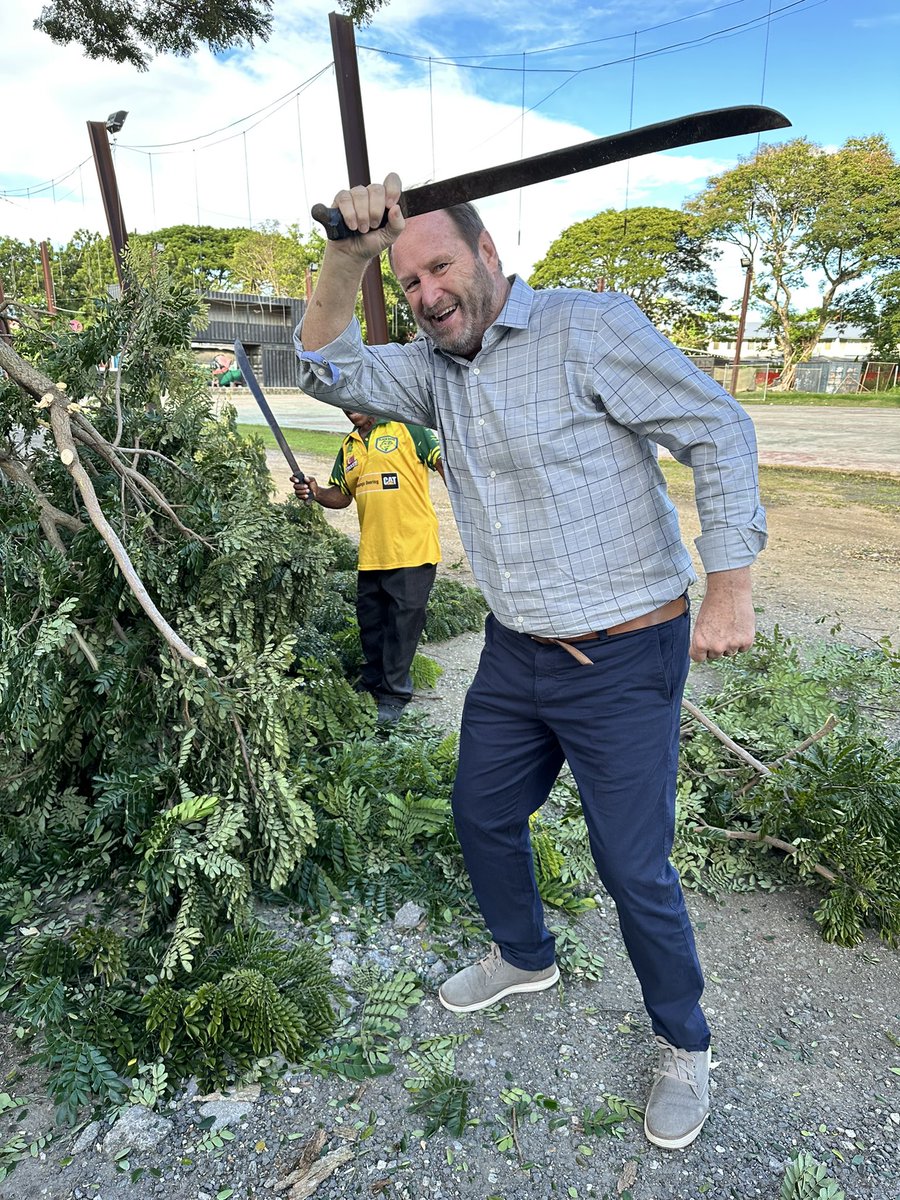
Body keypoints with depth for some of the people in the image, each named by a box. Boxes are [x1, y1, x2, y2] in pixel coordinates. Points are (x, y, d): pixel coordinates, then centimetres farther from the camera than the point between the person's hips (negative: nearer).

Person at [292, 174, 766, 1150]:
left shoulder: (588, 328, -13)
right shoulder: (434, 369, 8)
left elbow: (719, 430, -14)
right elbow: (327, 369, 2)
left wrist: (729, 584, -20)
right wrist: (348, 257, -13)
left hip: (624, 662, -7)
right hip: (513, 656, 7)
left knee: (634, 870, 4)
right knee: (482, 816, 20)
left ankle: (684, 1044, 34)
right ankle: (524, 958, 50)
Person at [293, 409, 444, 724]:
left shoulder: (407, 428, -5)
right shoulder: (349, 446, 15)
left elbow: (445, 464, -10)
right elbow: (341, 495, 20)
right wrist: (316, 493, -2)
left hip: (412, 549, -6)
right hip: (371, 554, 7)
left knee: (403, 623, 3)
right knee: (370, 624, 17)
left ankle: (394, 694, 19)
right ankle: (373, 684, 37)